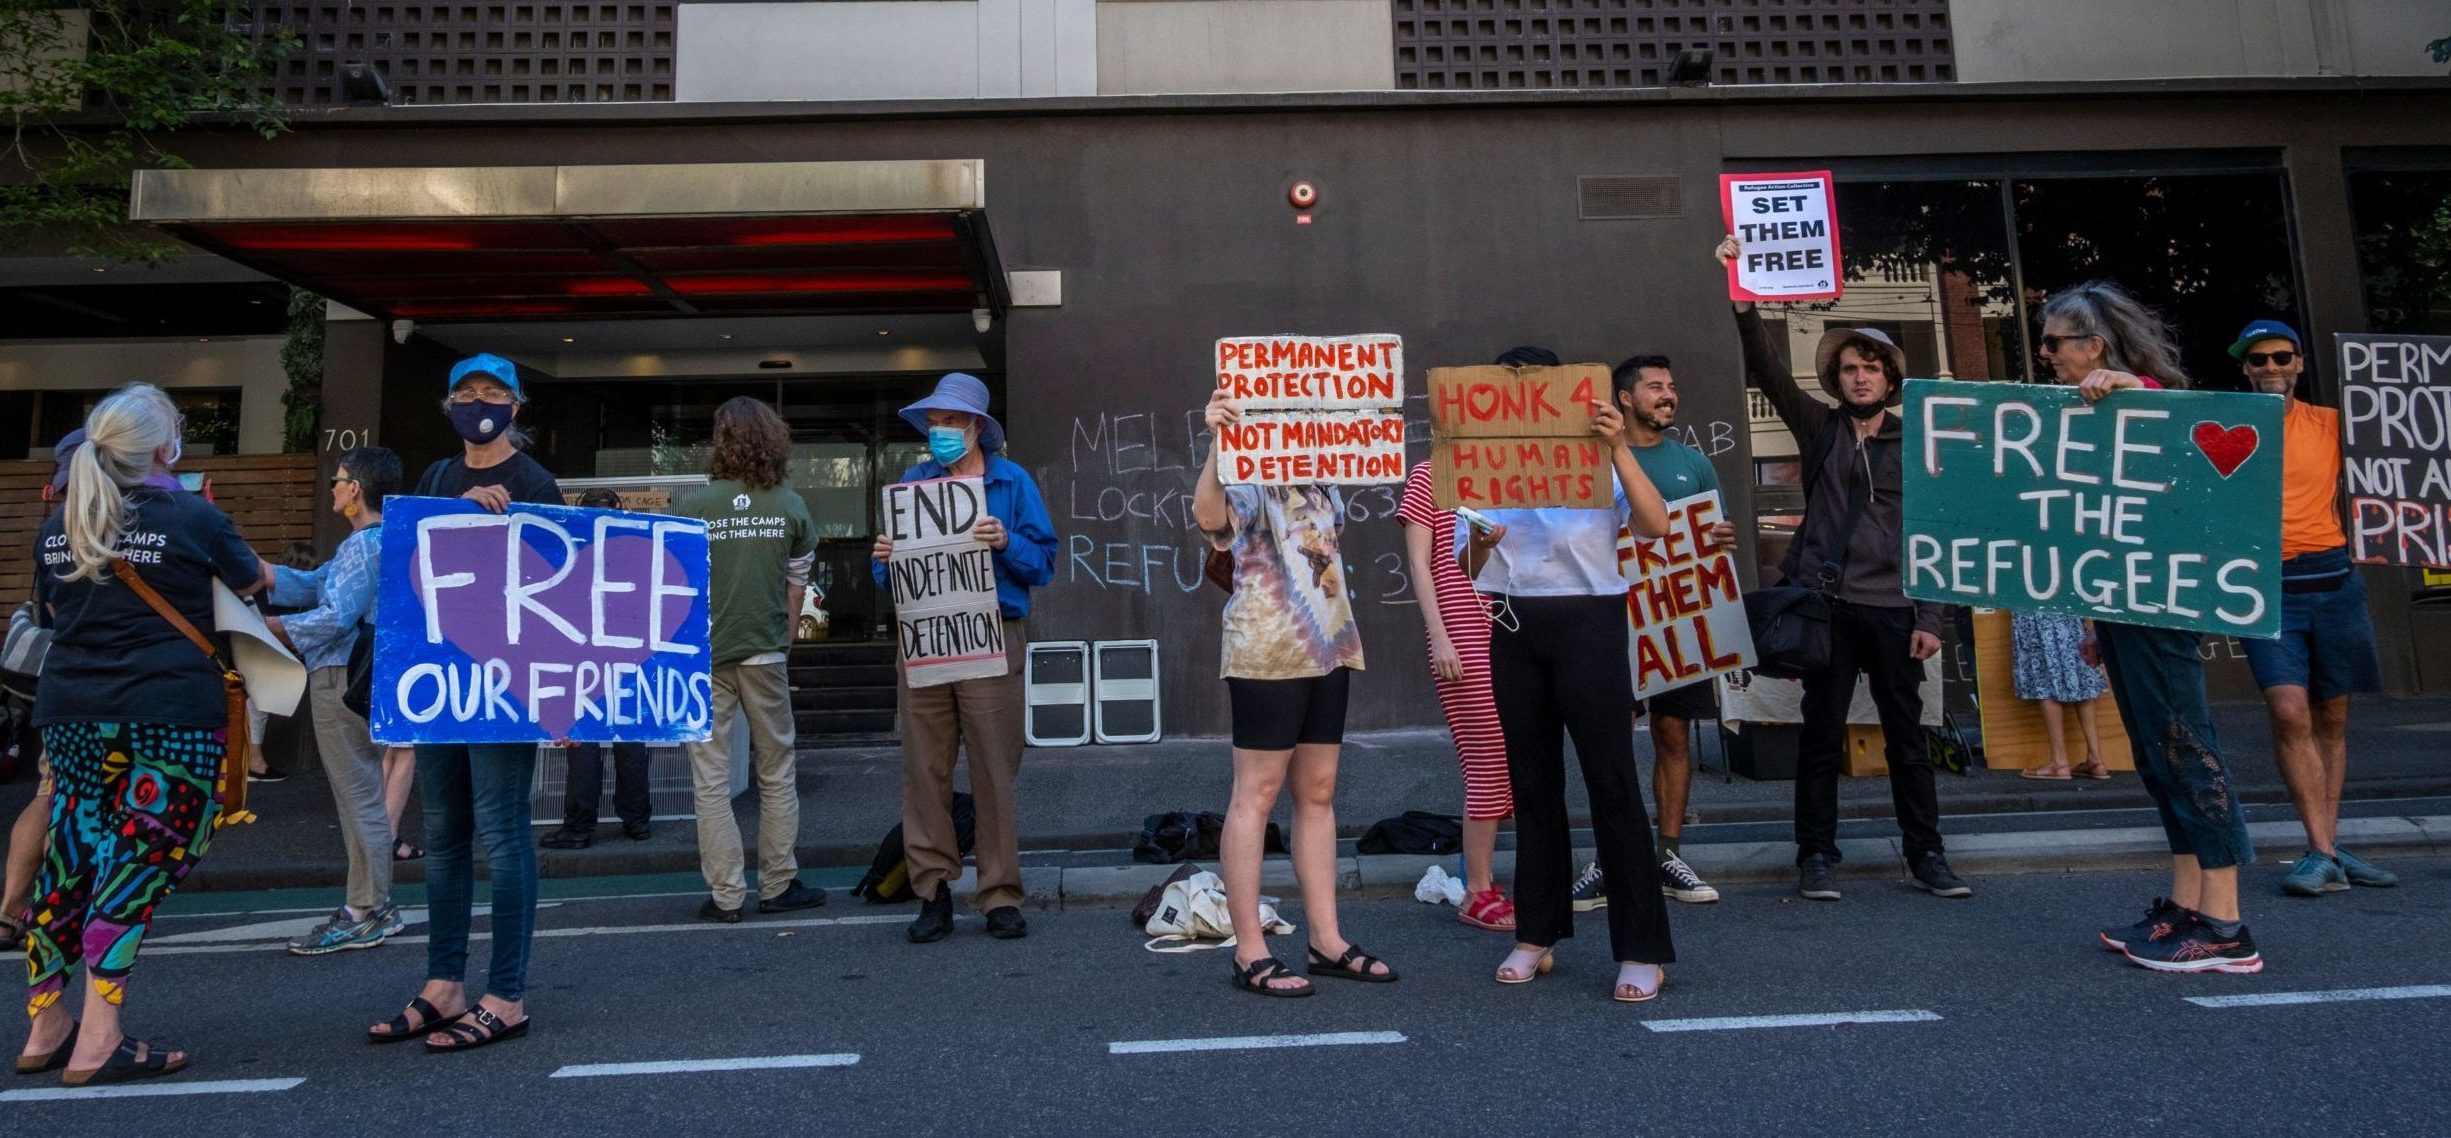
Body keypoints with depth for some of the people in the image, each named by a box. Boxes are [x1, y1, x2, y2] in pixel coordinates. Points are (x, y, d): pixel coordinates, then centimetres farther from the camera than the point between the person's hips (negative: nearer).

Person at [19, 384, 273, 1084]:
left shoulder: (58, 529, 9)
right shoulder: (192, 517, -7)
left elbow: (52, 611, 23)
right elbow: (253, 582, 10)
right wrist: (262, 570, 31)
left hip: (71, 712, 6)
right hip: (170, 714, -6)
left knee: (67, 862, 14)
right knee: (137, 866, -2)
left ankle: (45, 1032, 24)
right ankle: (97, 1045, 0)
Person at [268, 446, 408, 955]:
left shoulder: (365, 545, -17)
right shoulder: (369, 541, 16)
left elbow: (335, 618, -21)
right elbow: (312, 585, 19)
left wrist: (267, 625, -10)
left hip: (343, 679, -11)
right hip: (351, 678, 11)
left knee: (359, 798, -4)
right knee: (360, 796, 16)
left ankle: (367, 914, 2)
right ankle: (373, 904, 24)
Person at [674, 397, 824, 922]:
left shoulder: (695, 505, -7)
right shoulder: (791, 505, 0)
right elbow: (796, 586, 5)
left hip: (706, 657, -1)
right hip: (766, 653, 2)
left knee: (711, 779, 5)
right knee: (777, 774, 12)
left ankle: (726, 894, 8)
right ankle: (778, 885, 17)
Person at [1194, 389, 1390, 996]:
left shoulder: (1323, 481, 15)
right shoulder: (1250, 478, -9)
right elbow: (1210, 517, -34)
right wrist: (1216, 444, -43)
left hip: (1328, 647, 8)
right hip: (1268, 652, -8)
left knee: (1318, 792, 11)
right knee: (1257, 793, -3)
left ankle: (1327, 943, 19)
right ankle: (1250, 954, 3)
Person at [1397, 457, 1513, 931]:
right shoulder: (1427, 477, -1)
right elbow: (1419, 564, -6)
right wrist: (1440, 638, -13)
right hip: (1463, 640, -6)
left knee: (1505, 764, 8)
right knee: (1488, 763, -6)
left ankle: (1481, 879, 20)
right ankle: (1478, 893, 5)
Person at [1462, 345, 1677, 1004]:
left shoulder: (1595, 461, 0)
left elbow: (1655, 526, -16)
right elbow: (1468, 571, 8)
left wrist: (1619, 449, -24)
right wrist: (1478, 545, -14)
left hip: (1588, 625, -4)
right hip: (1514, 632, 4)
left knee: (1611, 781, -6)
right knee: (1532, 783, 9)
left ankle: (1642, 950, 2)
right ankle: (1537, 936, 20)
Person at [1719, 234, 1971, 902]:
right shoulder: (1819, 429, 8)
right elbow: (1767, 369, -3)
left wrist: (1931, 617, 0)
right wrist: (1743, 301, -15)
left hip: (1892, 609, 1)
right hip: (1826, 604, -1)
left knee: (1907, 736, 7)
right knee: (1821, 735, 3)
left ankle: (1926, 855, 19)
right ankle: (1816, 857, 12)